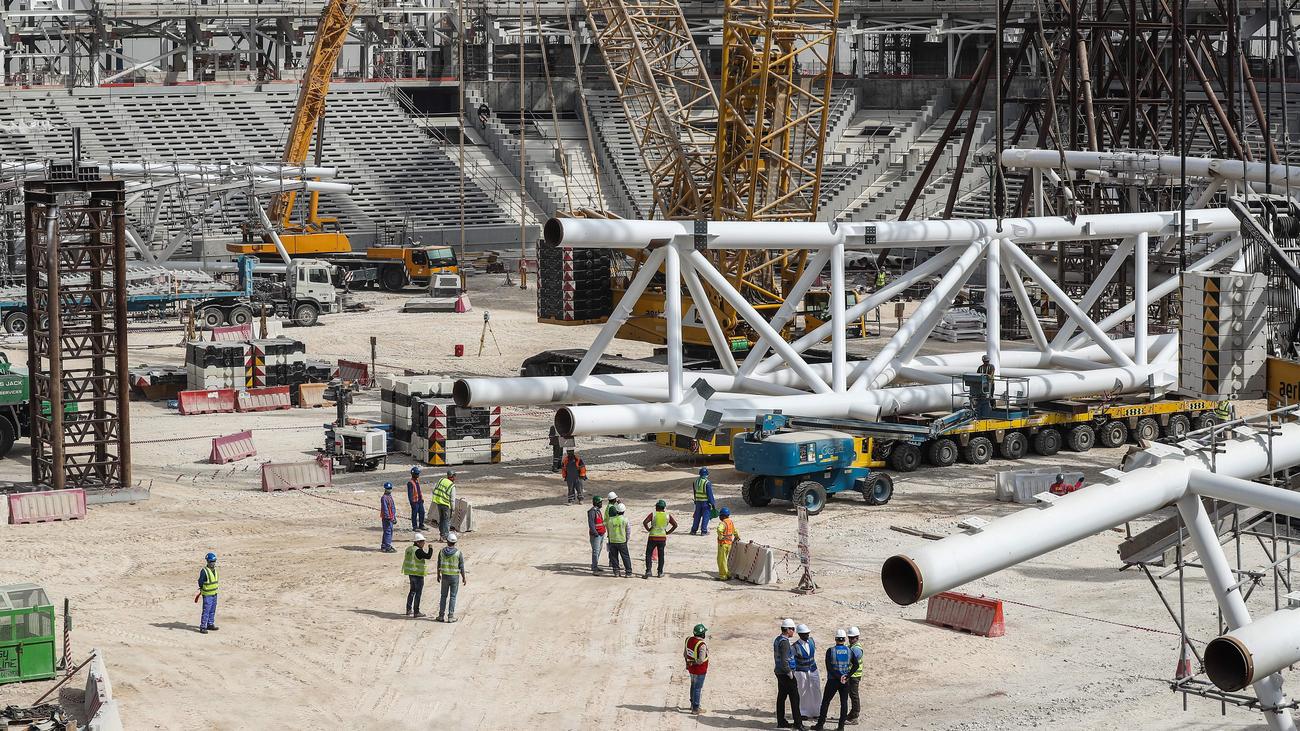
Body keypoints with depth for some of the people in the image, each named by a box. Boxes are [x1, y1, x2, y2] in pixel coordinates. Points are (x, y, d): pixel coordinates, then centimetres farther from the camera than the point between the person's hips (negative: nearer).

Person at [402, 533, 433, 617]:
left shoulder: (409, 549, 7)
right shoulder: (418, 551, -20)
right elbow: (428, 556, -25)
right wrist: (430, 548, -9)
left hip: (411, 573, 9)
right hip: (418, 574, -9)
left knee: (412, 591, 21)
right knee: (418, 592, -1)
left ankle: (409, 610, 27)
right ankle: (416, 612, 2)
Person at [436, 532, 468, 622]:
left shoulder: (442, 552, -5)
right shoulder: (459, 553, -12)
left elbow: (439, 565, 2)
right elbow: (461, 567, -9)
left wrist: (438, 575, 16)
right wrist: (464, 578, 2)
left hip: (445, 577, 2)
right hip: (455, 577, -2)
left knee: (443, 596, 13)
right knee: (453, 597, 5)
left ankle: (441, 616, 13)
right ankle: (450, 617, 3)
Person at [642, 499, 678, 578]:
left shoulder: (653, 514, -6)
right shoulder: (667, 516, 3)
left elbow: (644, 522, -16)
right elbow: (675, 525, 3)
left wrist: (648, 529, -1)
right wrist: (668, 532, 8)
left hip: (653, 537, -3)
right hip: (662, 538, 3)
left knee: (648, 554, 5)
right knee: (661, 555, 12)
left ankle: (648, 571, -8)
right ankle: (660, 572, 15)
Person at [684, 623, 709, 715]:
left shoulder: (688, 640, -5)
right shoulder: (702, 645, -28)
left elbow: (685, 653, 8)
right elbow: (701, 660, -32)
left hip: (691, 668, 7)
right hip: (699, 670, -7)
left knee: (693, 686, 24)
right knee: (697, 688, 4)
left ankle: (693, 704, 39)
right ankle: (695, 708, 13)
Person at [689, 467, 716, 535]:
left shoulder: (696, 481, 4)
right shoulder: (707, 483, -16)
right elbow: (710, 494, -14)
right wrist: (712, 503, -8)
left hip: (698, 502, 6)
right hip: (706, 502, -6)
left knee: (697, 516, 14)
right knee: (705, 516, 2)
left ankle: (693, 530, 18)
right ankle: (704, 531, 0)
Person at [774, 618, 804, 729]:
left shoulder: (777, 640, 10)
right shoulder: (784, 642, -20)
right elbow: (784, 659, -24)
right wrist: (789, 672, -17)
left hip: (779, 673, 10)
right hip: (786, 673, -10)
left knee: (781, 697, 13)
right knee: (794, 697, -5)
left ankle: (781, 721, 18)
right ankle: (798, 723, -3)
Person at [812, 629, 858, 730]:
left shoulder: (830, 651, -8)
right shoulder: (849, 651, 0)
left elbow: (829, 667, -15)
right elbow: (856, 665, -4)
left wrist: (839, 677, -11)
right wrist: (846, 676, -7)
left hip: (833, 680, -2)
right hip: (845, 681, 2)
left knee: (825, 702, 7)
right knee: (844, 702, 8)